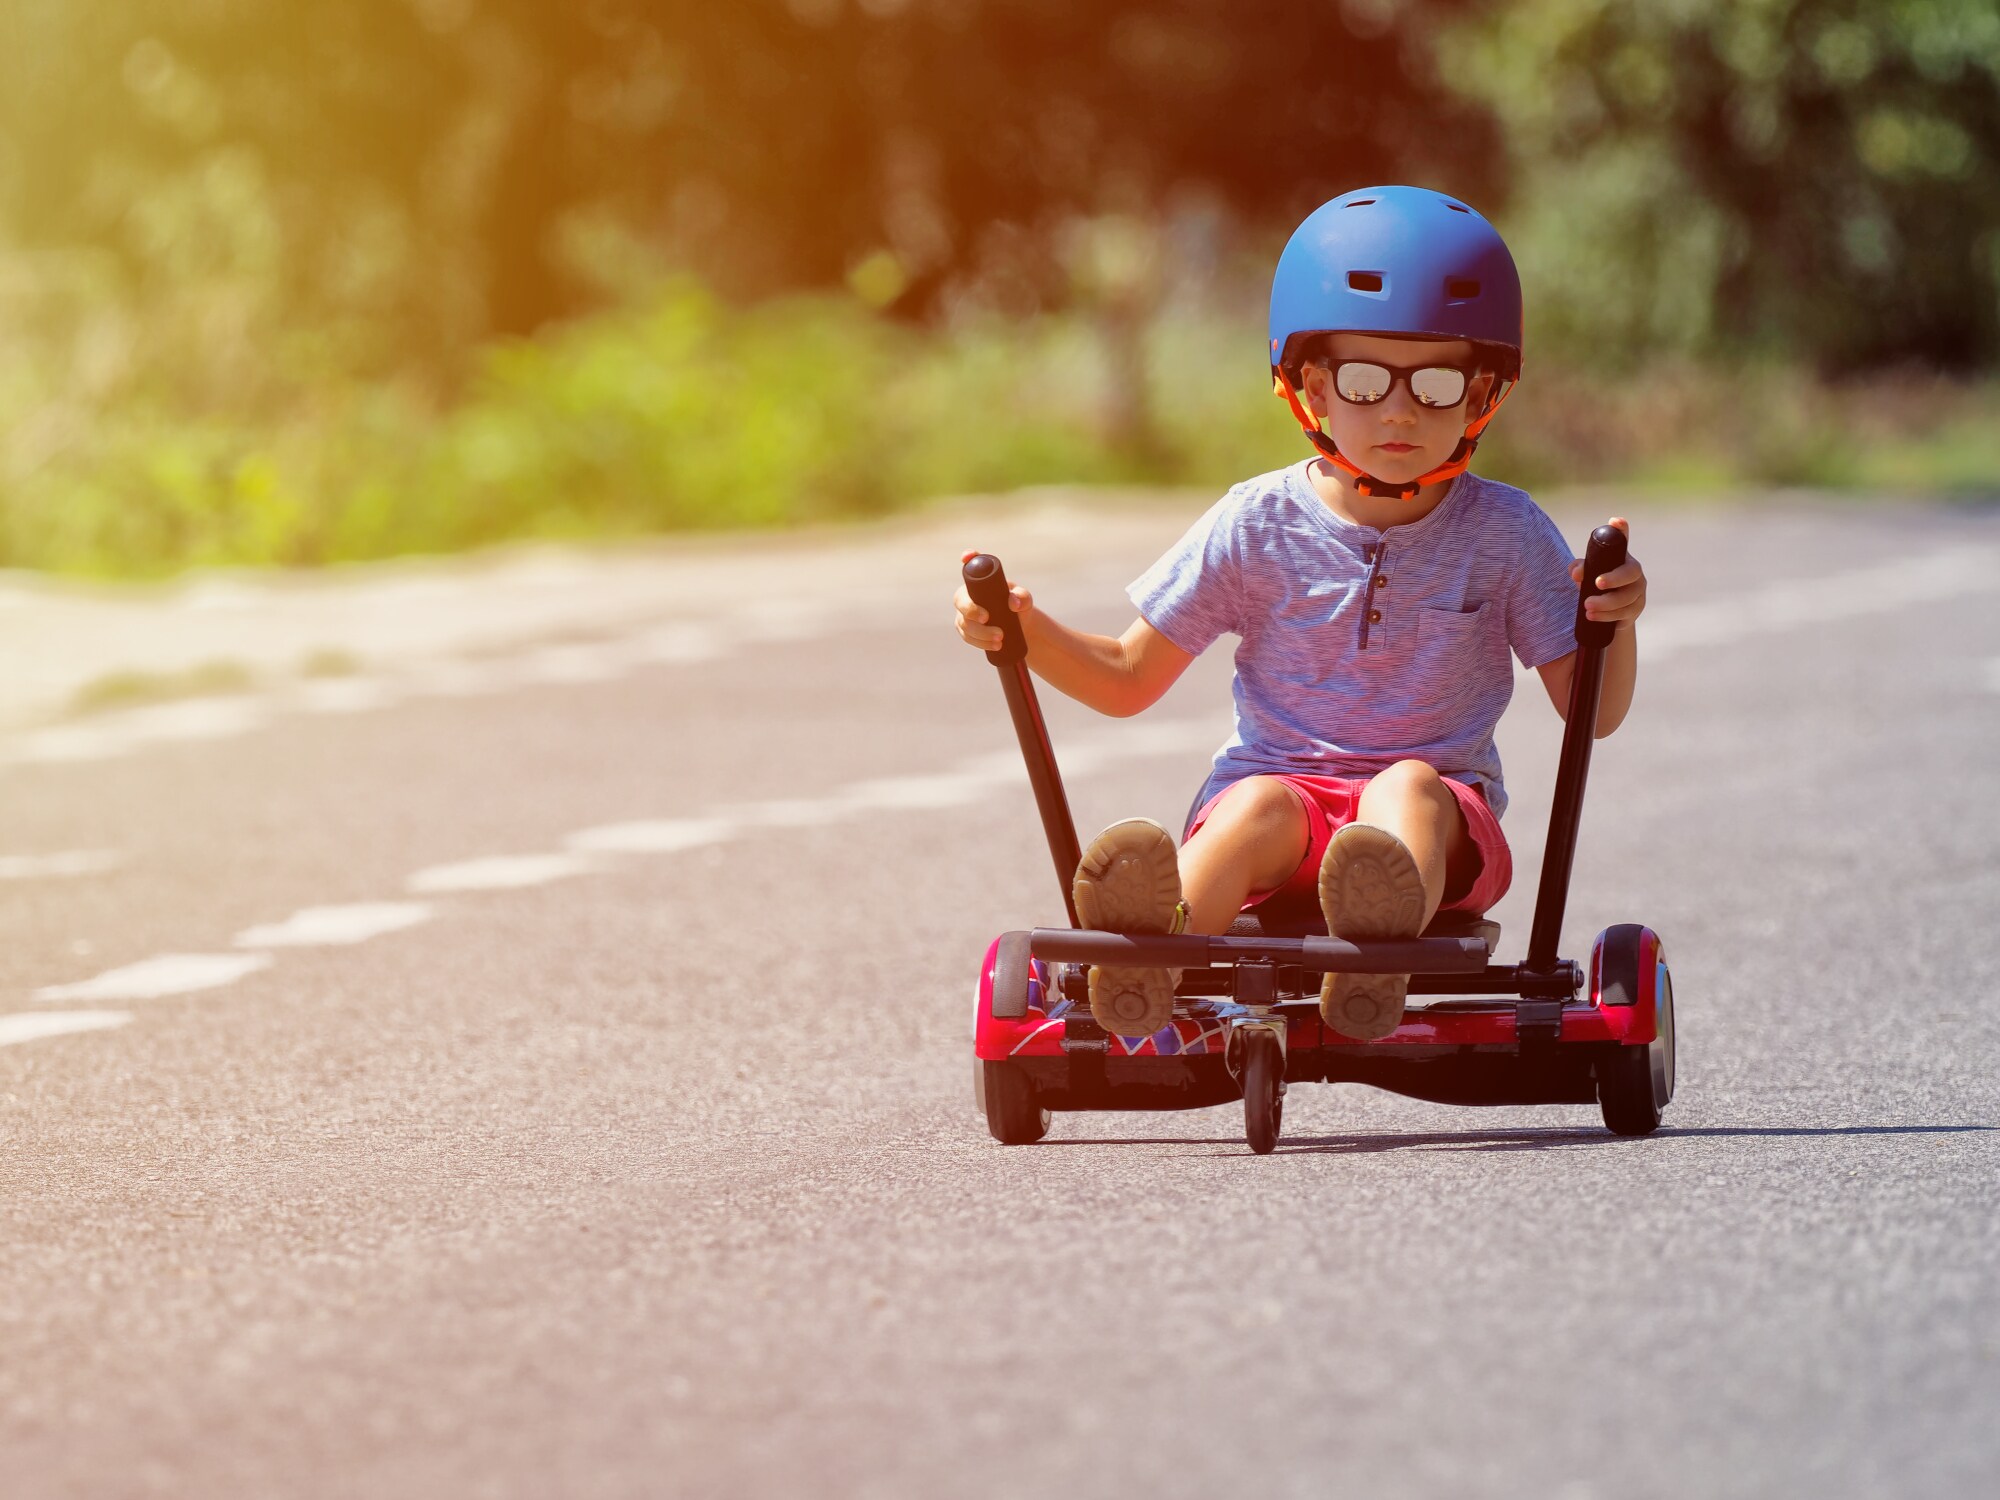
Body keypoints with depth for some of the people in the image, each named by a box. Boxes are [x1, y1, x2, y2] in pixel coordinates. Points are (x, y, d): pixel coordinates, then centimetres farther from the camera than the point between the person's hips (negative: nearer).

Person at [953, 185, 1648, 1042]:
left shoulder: (1505, 535, 3)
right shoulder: (1259, 527, 4)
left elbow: (1593, 711, 5)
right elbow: (1128, 680, 10)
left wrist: (1616, 623, -16)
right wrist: (1023, 631, -8)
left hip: (1446, 818, 0)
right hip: (1284, 785, 1)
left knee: (1407, 786, -35)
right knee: (1262, 805, -34)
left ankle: (1379, 949, -70)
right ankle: (1149, 957, -66)